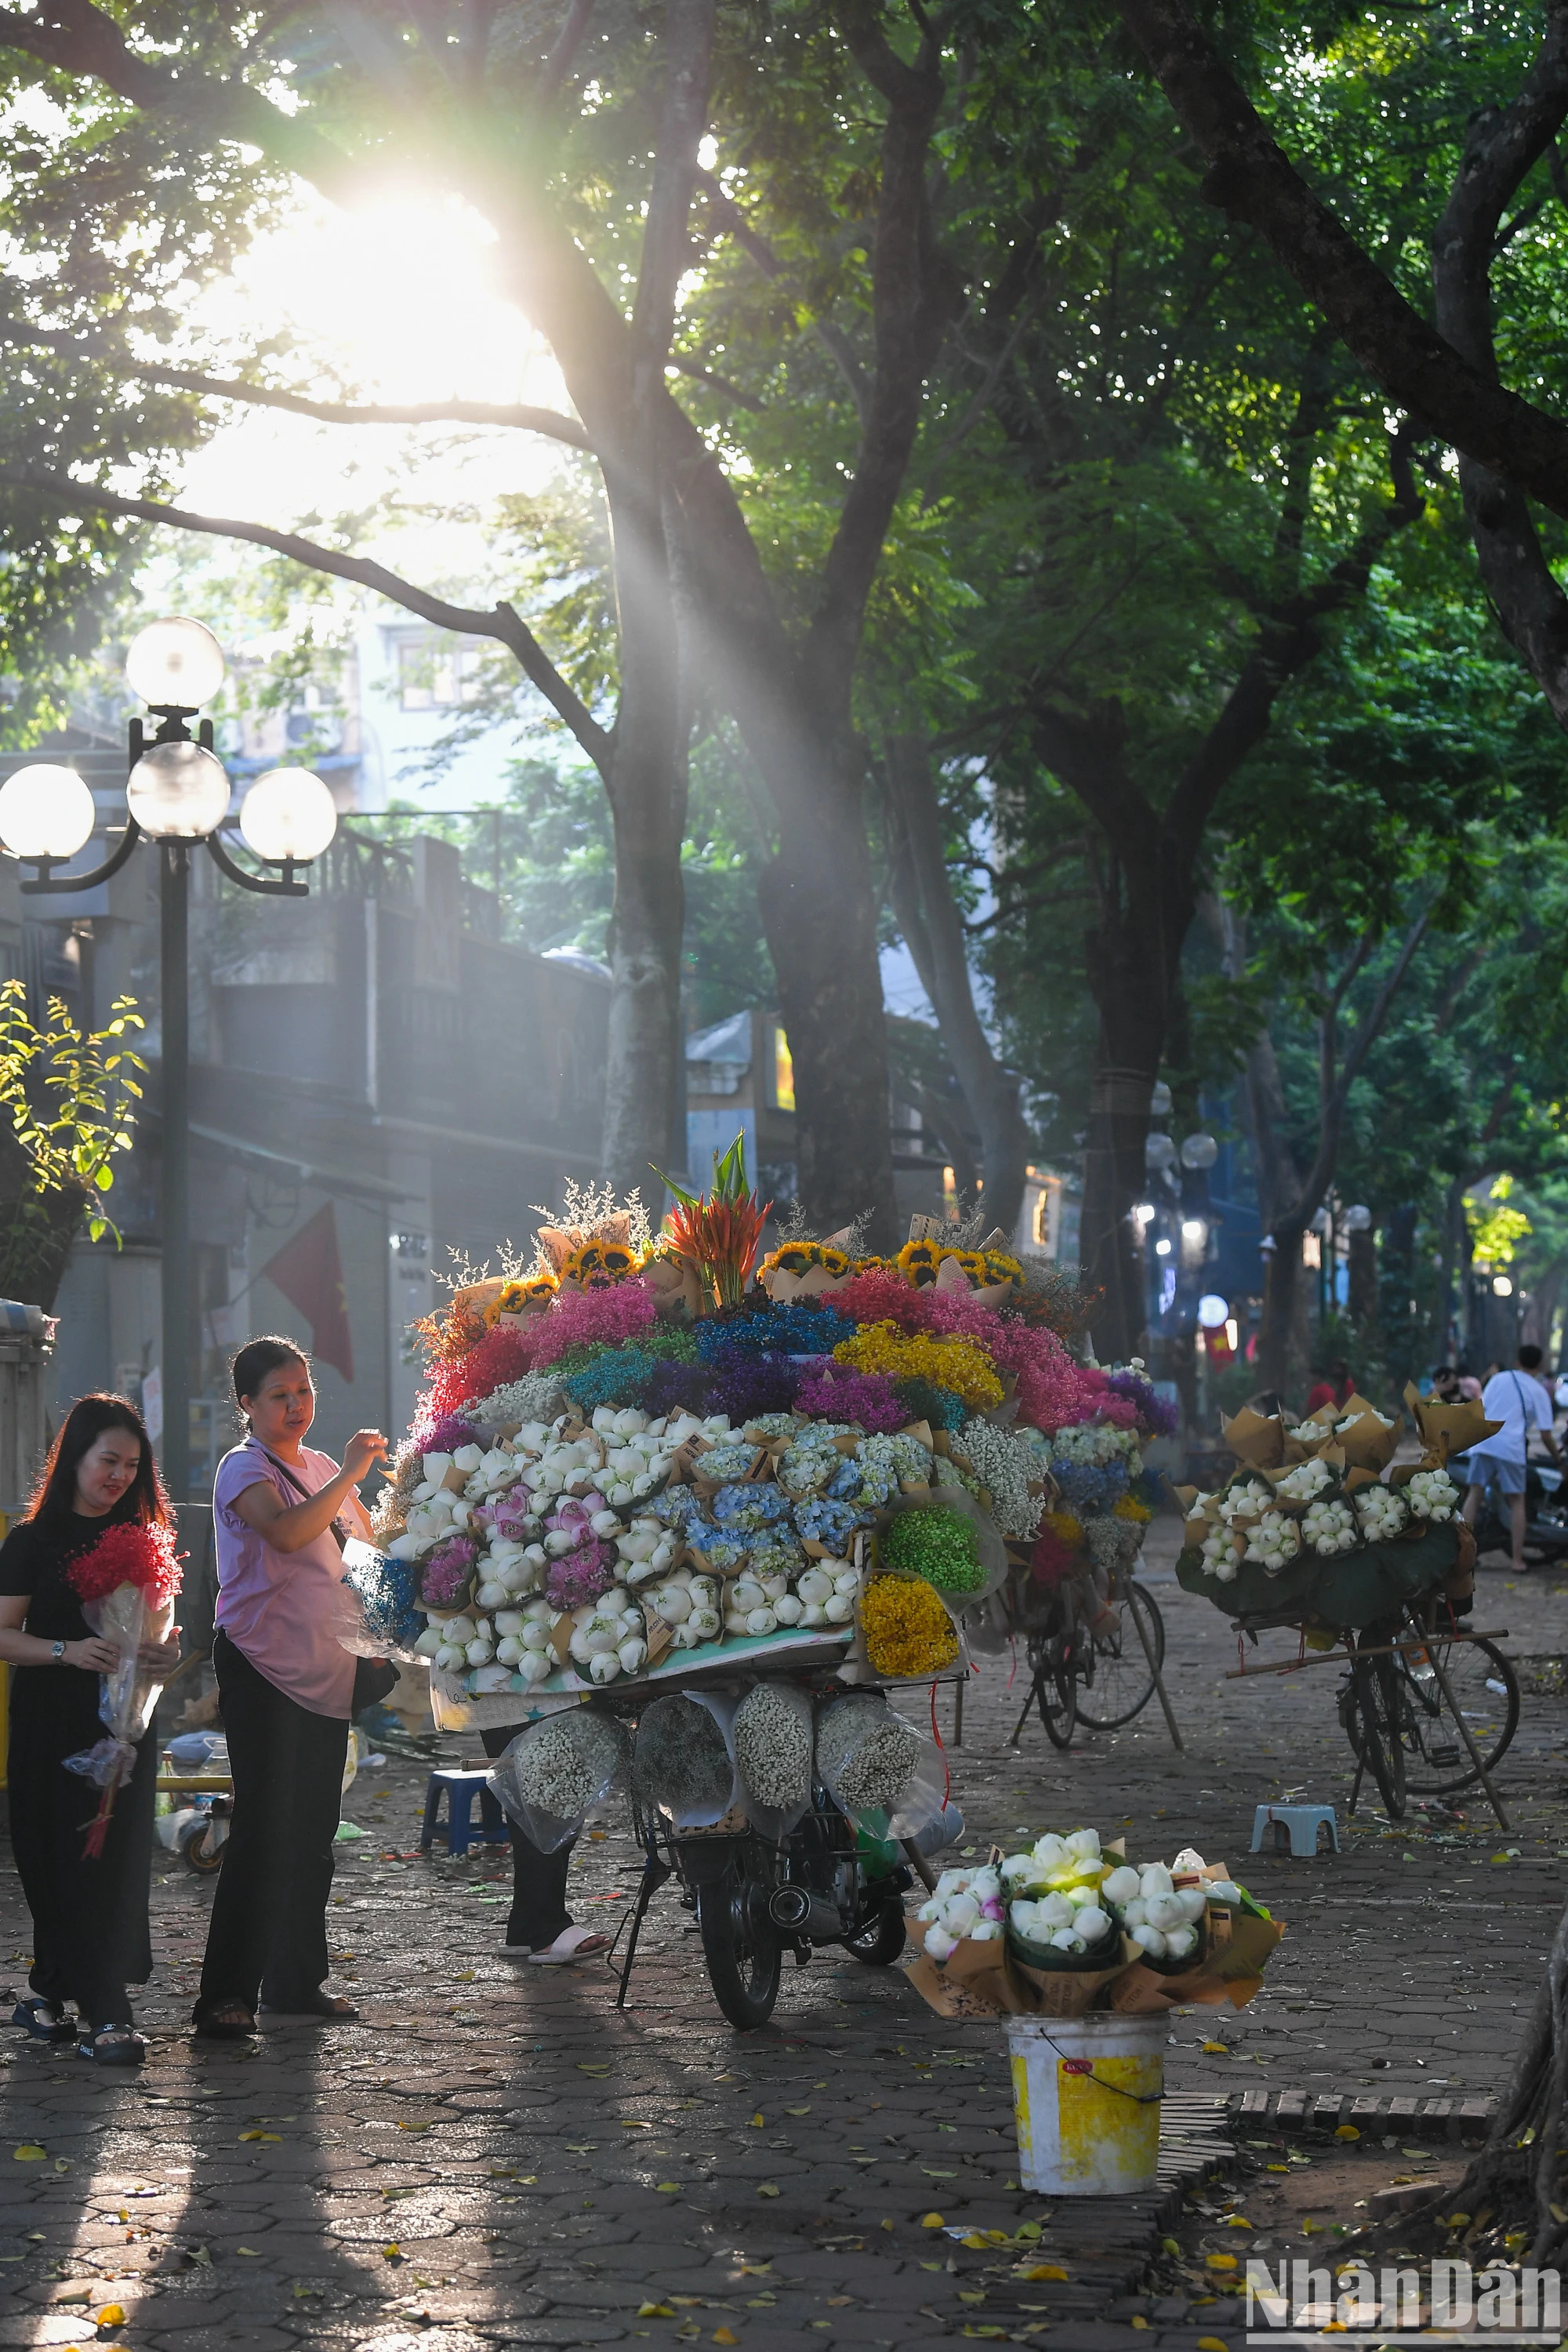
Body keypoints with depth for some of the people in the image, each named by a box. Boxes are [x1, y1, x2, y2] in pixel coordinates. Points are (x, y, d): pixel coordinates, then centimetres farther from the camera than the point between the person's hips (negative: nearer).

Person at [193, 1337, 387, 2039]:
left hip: (325, 1668, 7)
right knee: (264, 1829, -12)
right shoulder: (245, 1468, -7)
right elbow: (285, 1531, -27)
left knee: (313, 1828, 9)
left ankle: (296, 1979, 18)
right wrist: (349, 1474, -24)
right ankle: (227, 1994, -10)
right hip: (261, 1665, -7)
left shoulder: (322, 1469, 17)